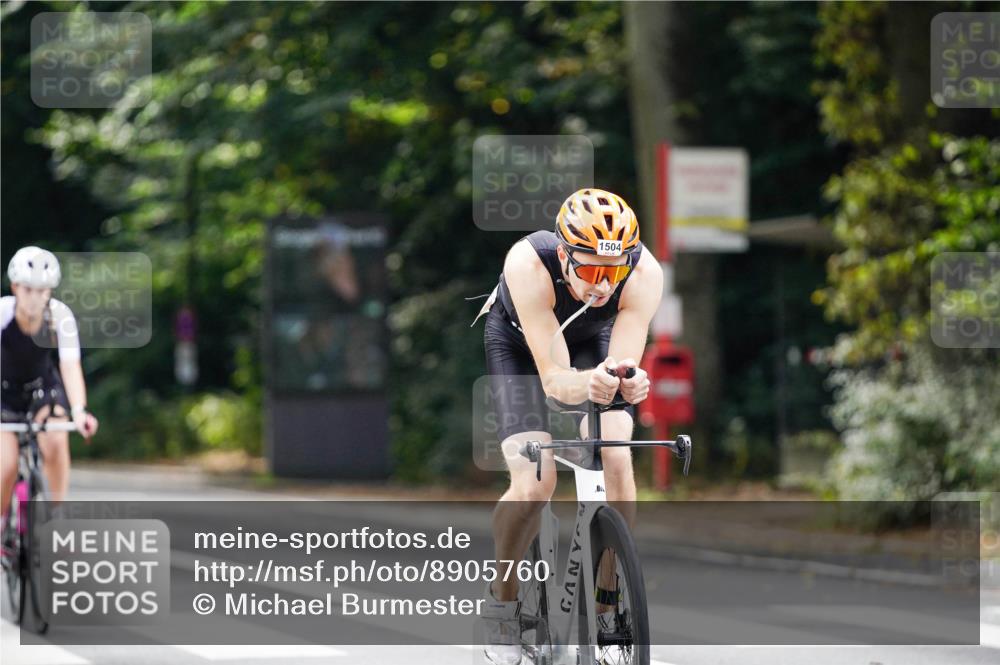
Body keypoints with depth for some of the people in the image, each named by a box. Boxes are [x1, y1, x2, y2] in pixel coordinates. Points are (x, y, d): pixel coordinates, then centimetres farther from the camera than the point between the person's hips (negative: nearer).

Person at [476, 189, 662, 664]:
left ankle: (607, 604, -6)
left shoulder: (644, 273, -34)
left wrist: (628, 384, -58)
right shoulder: (529, 263, -40)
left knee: (616, 460, -22)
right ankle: (501, 602, 5)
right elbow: (554, 378, -41)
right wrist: (587, 385, -63)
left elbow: (623, 367, -34)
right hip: (519, 344, -2)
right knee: (533, 484, -20)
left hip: (593, 342, 2)